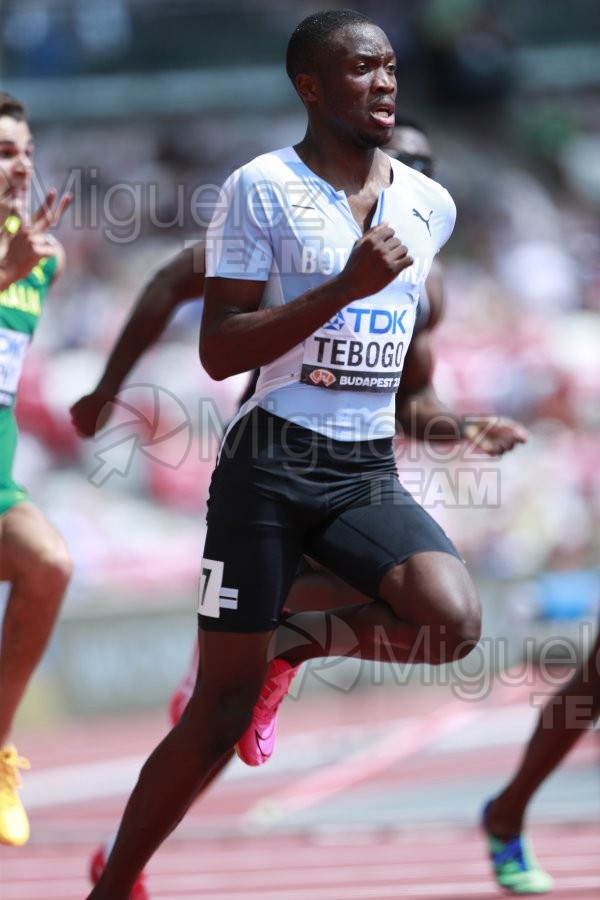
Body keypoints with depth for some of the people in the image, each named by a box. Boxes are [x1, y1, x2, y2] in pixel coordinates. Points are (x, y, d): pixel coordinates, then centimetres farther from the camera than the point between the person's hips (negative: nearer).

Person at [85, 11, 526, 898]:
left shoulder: (430, 204, 9)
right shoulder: (262, 188, -7)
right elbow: (219, 352, -13)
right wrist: (345, 287, -20)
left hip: (370, 469, 4)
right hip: (272, 464, -4)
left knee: (451, 624, -24)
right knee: (222, 707, -4)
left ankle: (292, 645, 6)